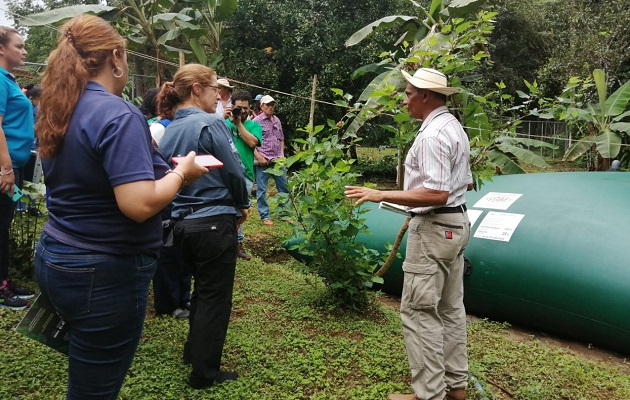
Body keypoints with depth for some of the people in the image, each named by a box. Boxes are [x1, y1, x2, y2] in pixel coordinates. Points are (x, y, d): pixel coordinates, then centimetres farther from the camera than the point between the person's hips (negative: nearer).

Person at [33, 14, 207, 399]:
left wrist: (165, 170, 17)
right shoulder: (118, 114, -20)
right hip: (104, 272, -8)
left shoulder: (61, 111, 7)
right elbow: (139, 204, -30)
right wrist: (181, 172, -12)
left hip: (56, 258, 9)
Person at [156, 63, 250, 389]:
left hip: (181, 223, 8)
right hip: (214, 222, -7)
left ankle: (194, 351, 40)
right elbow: (234, 171, -13)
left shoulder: (169, 131, 8)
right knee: (215, 297, 6)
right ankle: (205, 373, 17)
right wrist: (242, 205, 5)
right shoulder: (211, 124, -14)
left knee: (202, 288, 25)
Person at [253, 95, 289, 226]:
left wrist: (282, 154, 10)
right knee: (261, 189, 2)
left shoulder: (277, 120, 13)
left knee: (284, 187, 9)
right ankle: (265, 216, 12)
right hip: (263, 161, -6)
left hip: (278, 161, 6)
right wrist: (259, 157, -15)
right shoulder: (257, 121, -6)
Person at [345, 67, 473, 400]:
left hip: (434, 228, -10)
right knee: (450, 309, 16)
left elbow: (437, 194, -26)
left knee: (419, 312, -2)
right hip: (456, 222, 11)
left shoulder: (432, 134, -19)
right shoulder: (454, 127, 13)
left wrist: (381, 195, -25)